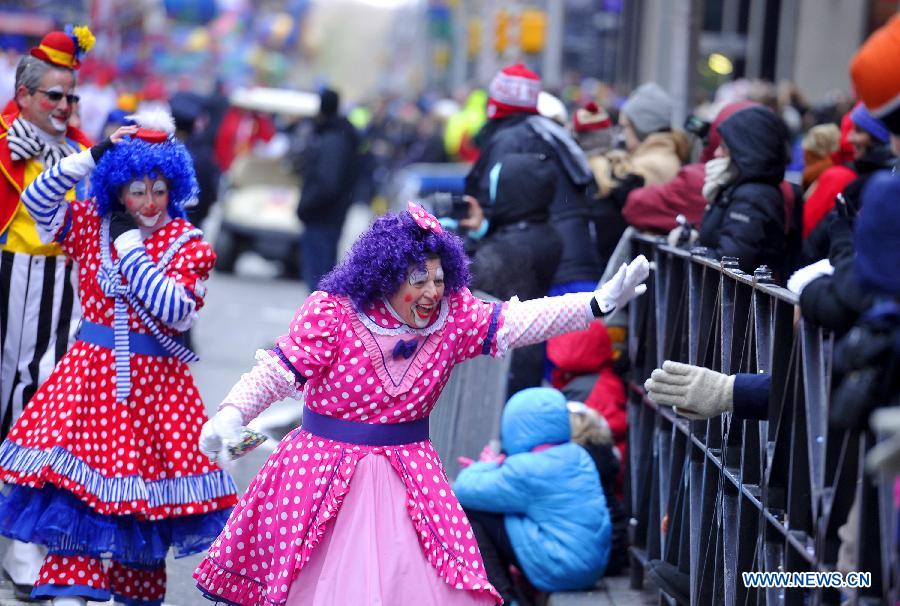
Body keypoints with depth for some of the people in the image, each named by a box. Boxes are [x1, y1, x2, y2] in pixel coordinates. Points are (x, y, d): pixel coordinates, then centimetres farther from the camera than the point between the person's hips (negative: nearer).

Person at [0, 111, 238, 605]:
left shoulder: (187, 245, -3)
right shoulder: (92, 226, 4)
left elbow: (177, 312, -15)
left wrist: (131, 251, -15)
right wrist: (93, 156, -13)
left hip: (154, 383, -1)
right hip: (91, 374, 1)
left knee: (145, 481, 5)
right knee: (76, 481, -9)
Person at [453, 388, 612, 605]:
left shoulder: (526, 469, -16)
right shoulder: (578, 455, 9)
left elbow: (464, 491, -9)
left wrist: (486, 466, 9)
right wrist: (495, 468, 14)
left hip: (560, 571, -9)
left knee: (469, 515, -3)